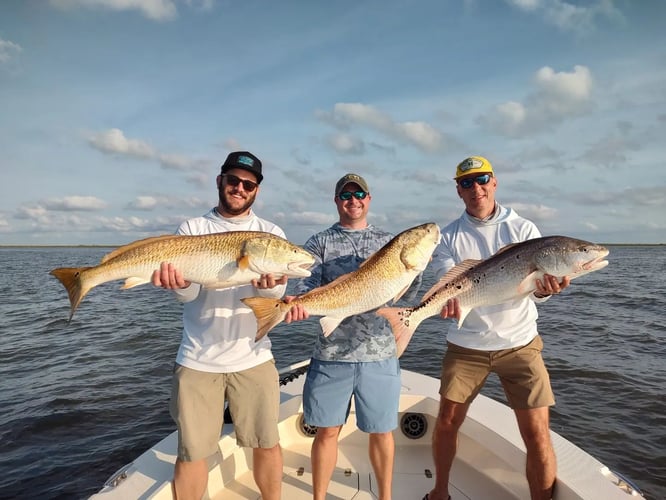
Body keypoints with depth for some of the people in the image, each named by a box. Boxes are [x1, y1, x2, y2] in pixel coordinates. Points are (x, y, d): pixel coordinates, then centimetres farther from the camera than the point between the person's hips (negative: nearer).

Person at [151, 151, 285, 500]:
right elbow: (189, 294, -10)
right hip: (197, 360, -1)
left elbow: (277, 293, -10)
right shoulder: (192, 229, 2)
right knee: (191, 453, 9)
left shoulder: (271, 234, 3)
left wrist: (270, 285, -33)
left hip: (253, 358, 1)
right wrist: (179, 282, -33)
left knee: (267, 444, 13)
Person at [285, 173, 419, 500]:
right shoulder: (320, 242, 5)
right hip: (332, 352, -1)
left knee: (381, 431, 14)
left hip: (379, 352, 2)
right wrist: (297, 303, -30)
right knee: (327, 431, 9)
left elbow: (408, 292, 3)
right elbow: (307, 283, -9)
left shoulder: (388, 242, 10)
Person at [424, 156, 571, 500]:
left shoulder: (523, 229, -1)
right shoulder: (450, 236, 1)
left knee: (537, 436, -2)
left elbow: (536, 286, -8)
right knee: (446, 422, 8)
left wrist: (546, 287, -32)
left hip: (519, 343, -1)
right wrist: (450, 299, -30)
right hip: (466, 345, 1)